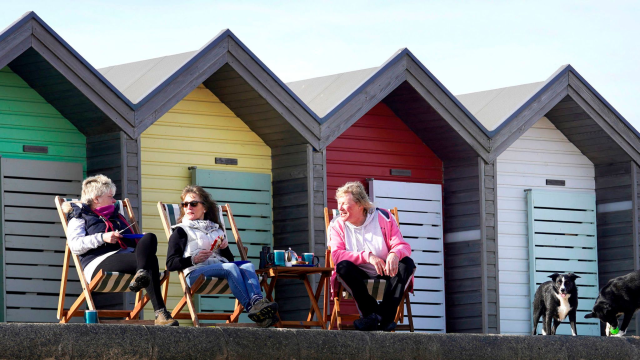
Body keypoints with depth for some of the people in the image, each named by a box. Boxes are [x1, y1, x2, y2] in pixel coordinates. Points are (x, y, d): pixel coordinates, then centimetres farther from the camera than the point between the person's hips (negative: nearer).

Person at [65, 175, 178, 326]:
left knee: (149, 237, -29)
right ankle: (160, 313, -50)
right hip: (99, 262, -6)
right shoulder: (79, 218, 17)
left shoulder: (117, 216, 39)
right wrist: (102, 238, -13)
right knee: (150, 261, -33)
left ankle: (141, 274, -58)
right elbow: (75, 245, -2)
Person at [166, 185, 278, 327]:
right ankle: (251, 309, -52)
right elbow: (171, 264, 3)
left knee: (248, 266, -27)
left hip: (221, 268, 5)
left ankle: (257, 302, -54)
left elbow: (230, 259, 30)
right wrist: (193, 259, -14)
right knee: (231, 267, -34)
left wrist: (225, 248, 7)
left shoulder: (217, 230, 34)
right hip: (196, 272, -5)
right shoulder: (181, 231, 18)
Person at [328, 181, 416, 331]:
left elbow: (403, 246, -5)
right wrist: (367, 256, -29)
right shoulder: (337, 225, 1)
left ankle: (384, 315, -35)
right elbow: (336, 254, -15)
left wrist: (394, 254, -31)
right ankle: (370, 312, -31)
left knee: (407, 263, -27)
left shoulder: (383, 217, 0)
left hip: (385, 274, 1)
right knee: (343, 266, -31)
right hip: (358, 276, -1)